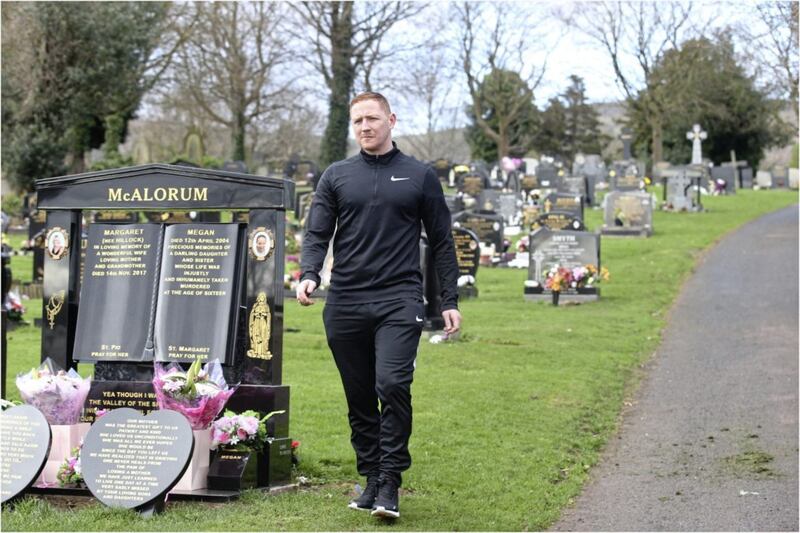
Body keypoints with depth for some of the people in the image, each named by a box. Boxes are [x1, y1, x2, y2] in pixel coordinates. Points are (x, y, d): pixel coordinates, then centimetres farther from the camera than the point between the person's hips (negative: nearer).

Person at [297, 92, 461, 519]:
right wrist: (309, 275, -11)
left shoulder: (420, 177, 9)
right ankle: (371, 478, 18)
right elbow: (316, 233, 9)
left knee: (392, 385, -18)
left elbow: (441, 242, 11)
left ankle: (390, 483, -10)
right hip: (346, 304, 3)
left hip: (399, 300, -2)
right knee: (360, 399, 7)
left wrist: (449, 301, 6)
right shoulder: (336, 176, 13)